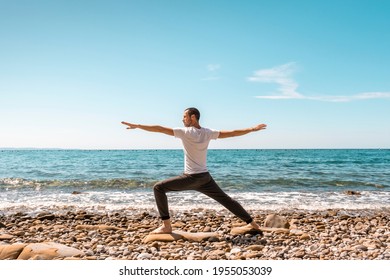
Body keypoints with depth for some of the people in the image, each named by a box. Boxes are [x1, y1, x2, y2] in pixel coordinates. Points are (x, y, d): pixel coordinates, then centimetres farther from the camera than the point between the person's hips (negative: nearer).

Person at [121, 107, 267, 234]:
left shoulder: (185, 132, -10)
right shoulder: (208, 133, 4)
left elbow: (160, 129, -11)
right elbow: (232, 133, 8)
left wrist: (137, 126, -6)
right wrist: (252, 129, 18)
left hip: (190, 178, -6)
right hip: (205, 177, 6)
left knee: (159, 188, 2)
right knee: (225, 199, 18)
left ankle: (166, 225, -2)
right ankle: (252, 223, 21)